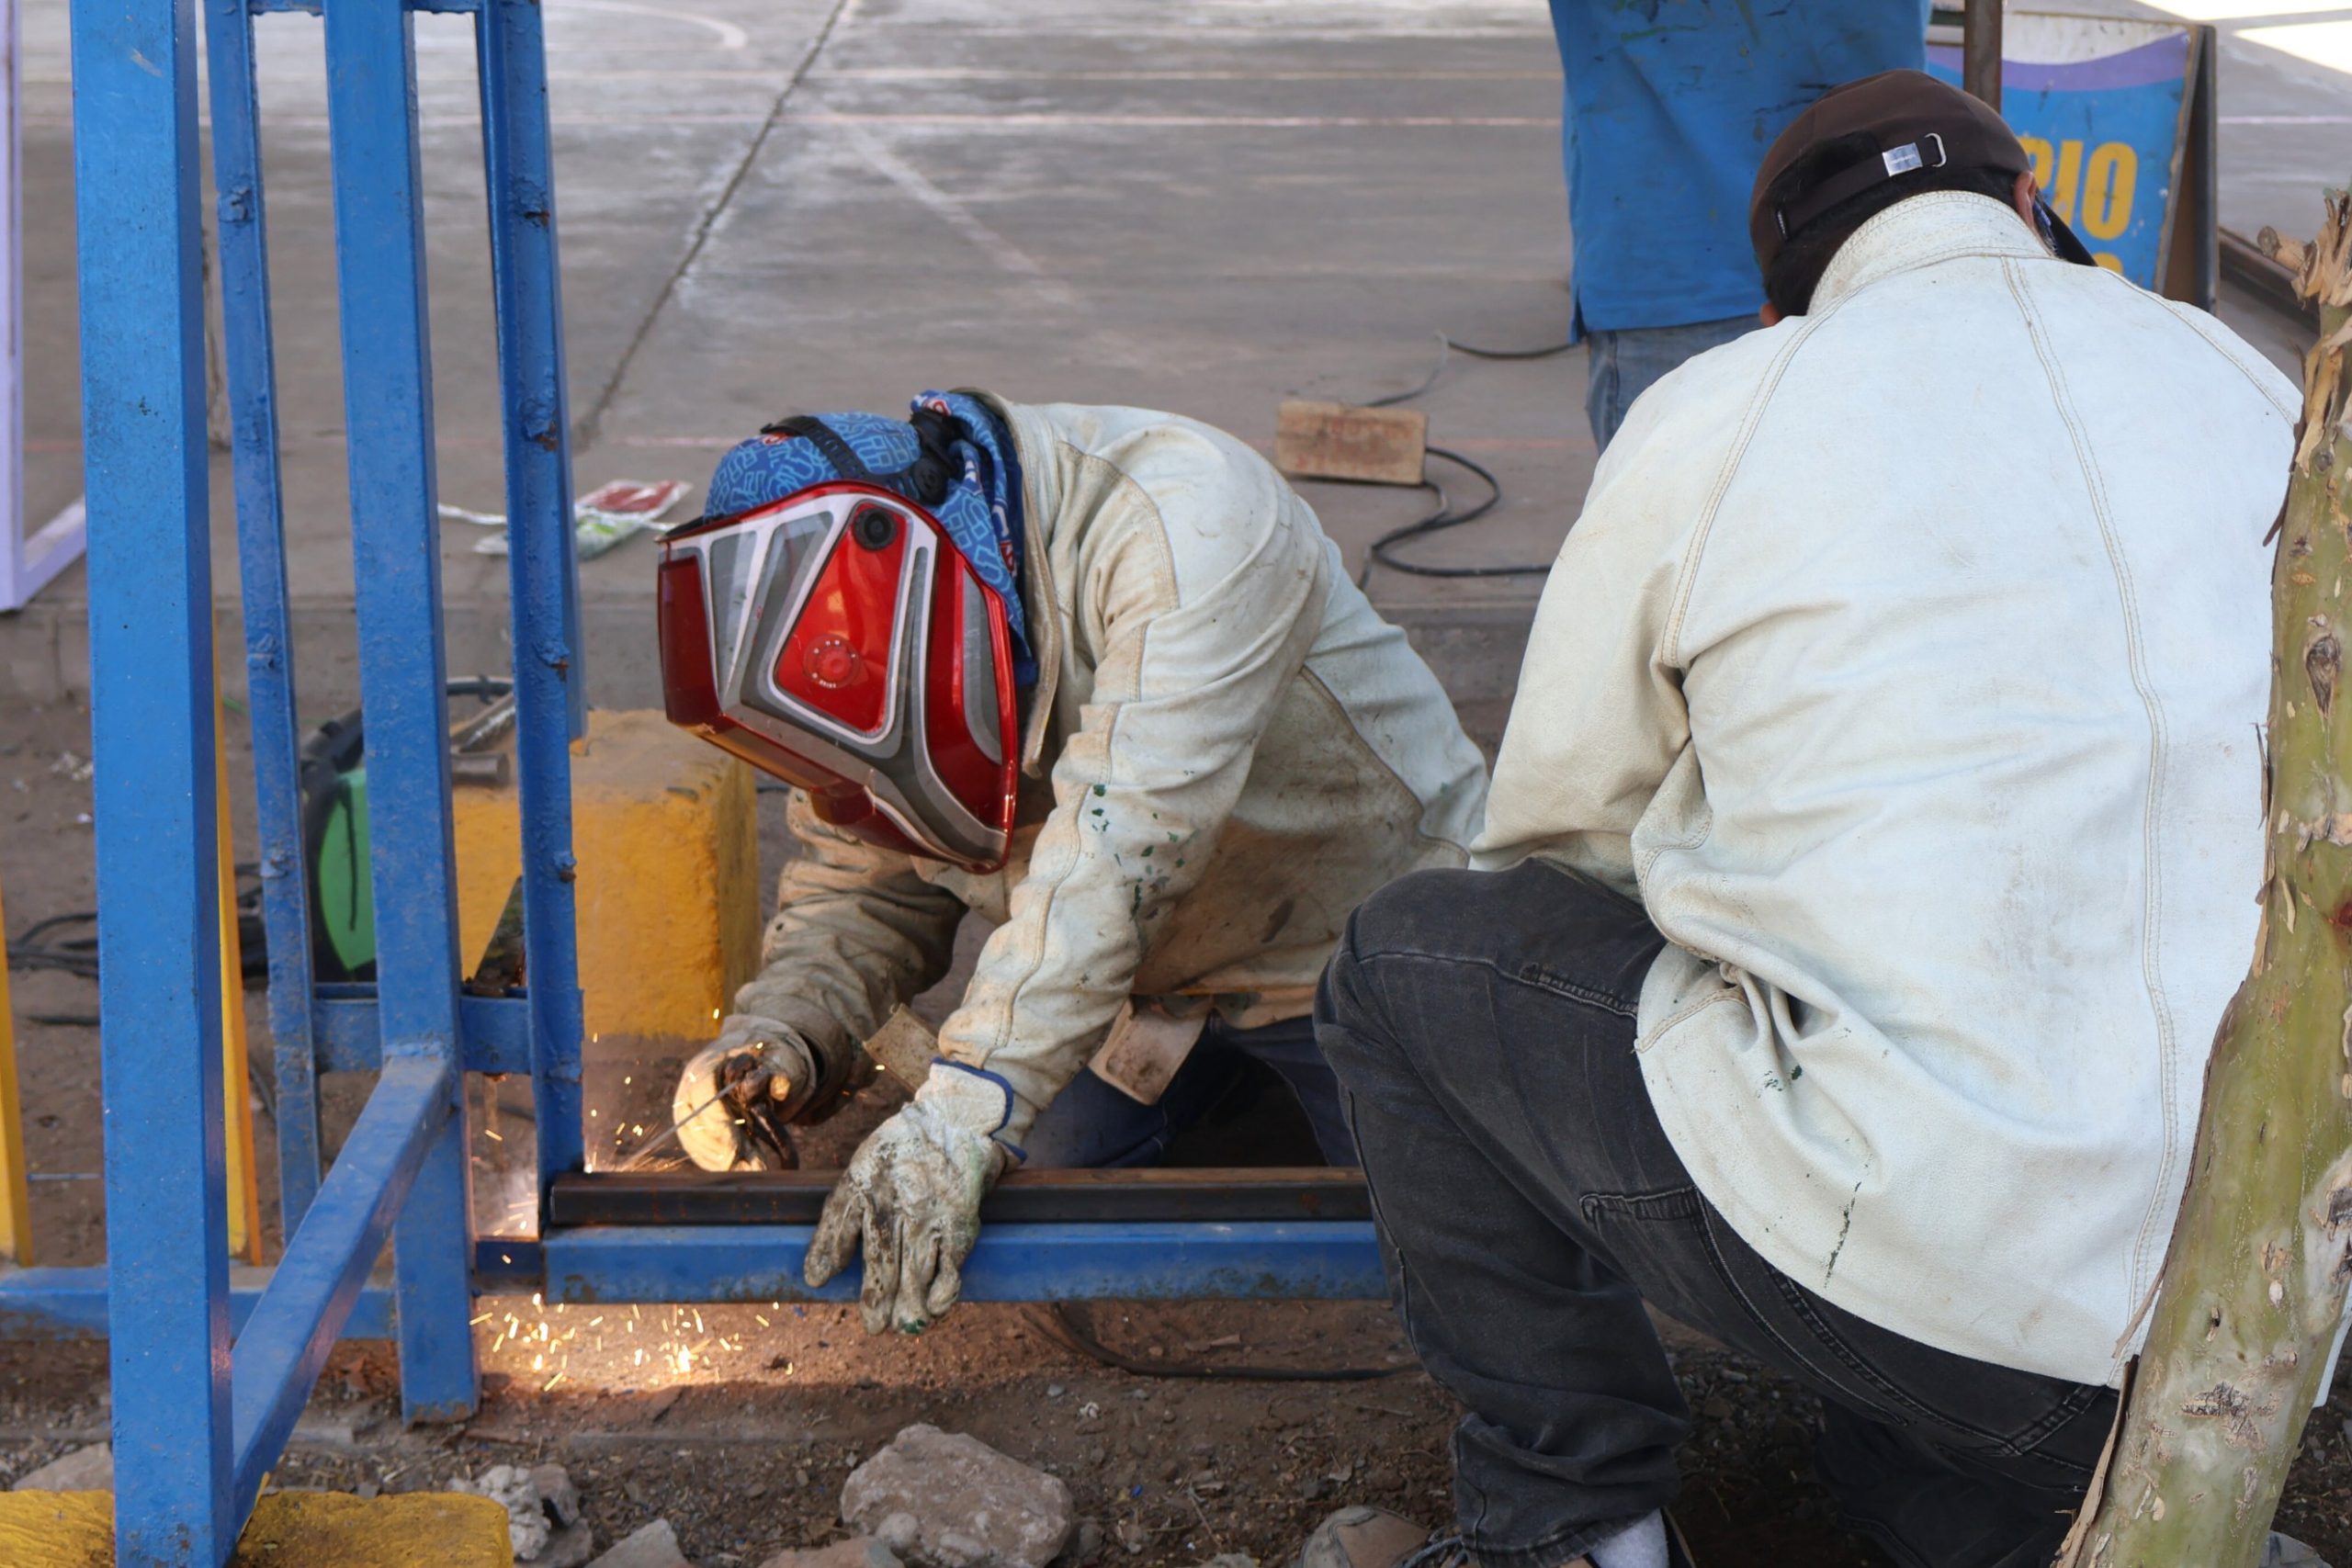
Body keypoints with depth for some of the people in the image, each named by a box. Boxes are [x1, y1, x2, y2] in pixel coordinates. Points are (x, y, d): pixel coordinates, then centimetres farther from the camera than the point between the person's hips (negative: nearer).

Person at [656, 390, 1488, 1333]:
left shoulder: (1184, 524, -36)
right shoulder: (857, 648, -13)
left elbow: (1120, 849, -43)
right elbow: (859, 887, -3)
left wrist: (960, 1121, -49)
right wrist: (778, 1032, -25)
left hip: (1358, 930, -5)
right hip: (1155, 979, 6)